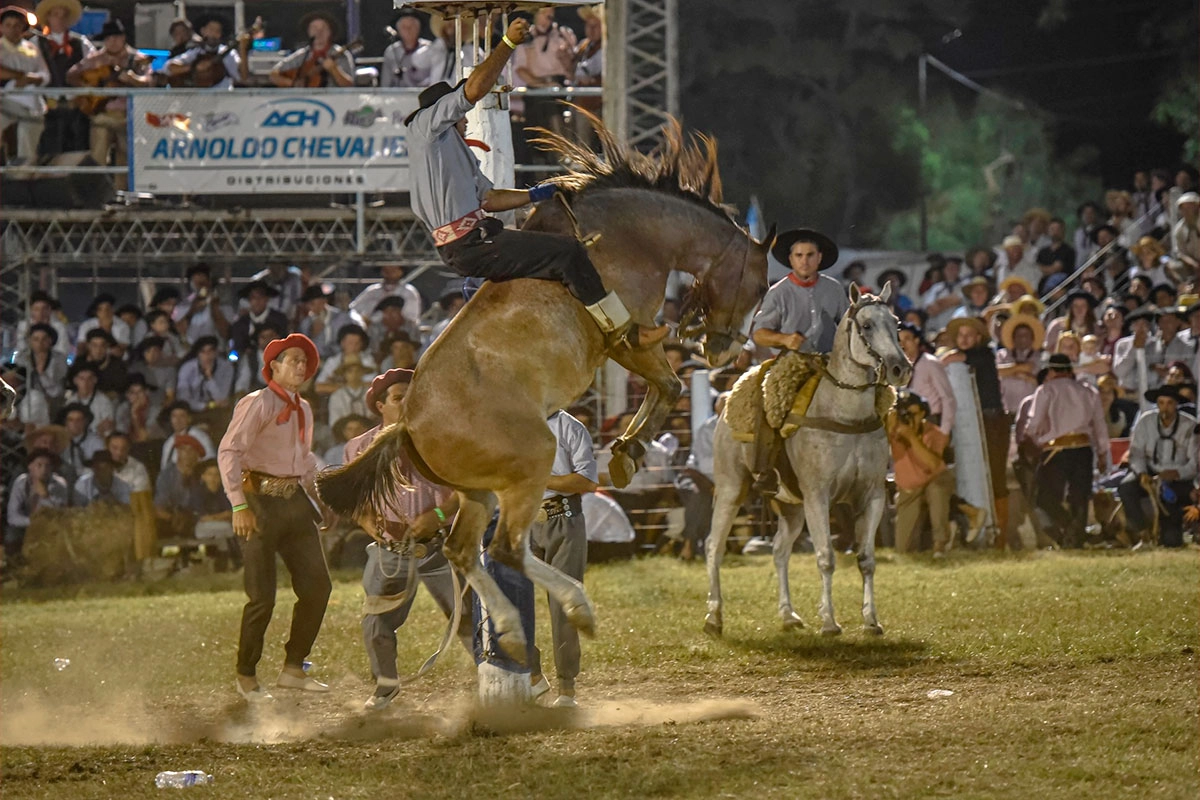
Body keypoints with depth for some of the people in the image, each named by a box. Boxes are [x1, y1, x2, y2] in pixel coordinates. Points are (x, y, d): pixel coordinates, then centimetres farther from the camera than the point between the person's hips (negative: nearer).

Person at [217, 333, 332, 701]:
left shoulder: (303, 409, 15)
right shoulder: (257, 404, -9)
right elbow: (228, 452, -17)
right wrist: (239, 505, -24)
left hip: (294, 501, 8)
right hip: (262, 502, -8)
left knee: (317, 585, 3)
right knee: (262, 597, -6)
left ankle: (293, 669, 14)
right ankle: (247, 677, 8)